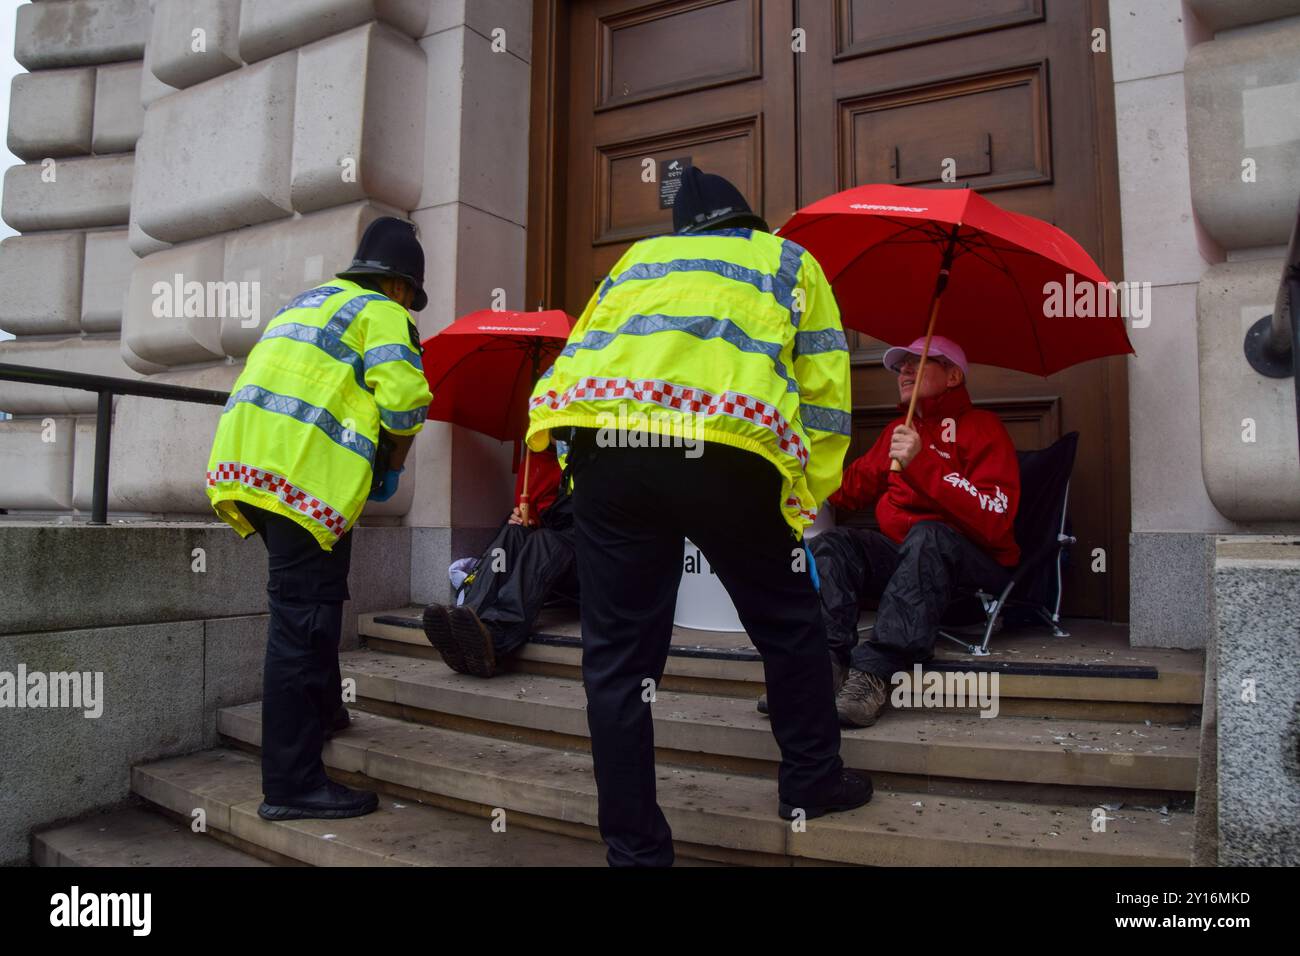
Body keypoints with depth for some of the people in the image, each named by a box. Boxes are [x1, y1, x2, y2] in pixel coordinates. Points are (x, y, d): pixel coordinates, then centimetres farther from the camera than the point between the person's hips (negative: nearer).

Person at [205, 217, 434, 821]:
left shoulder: (304, 303, 28)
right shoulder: (382, 313, 3)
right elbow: (403, 399, -12)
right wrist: (394, 466, 5)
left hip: (243, 454, 9)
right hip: (300, 470, -9)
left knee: (315, 589, 23)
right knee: (304, 615, -7)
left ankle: (320, 708, 37)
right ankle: (292, 785, -3)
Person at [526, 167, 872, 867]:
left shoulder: (639, 255, 35)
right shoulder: (790, 259, 28)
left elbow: (580, 354, 27)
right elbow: (825, 390, 20)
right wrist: (804, 501, 23)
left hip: (602, 441, 3)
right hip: (727, 446, -2)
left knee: (617, 657, 12)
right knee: (787, 624, 21)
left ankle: (635, 848, 20)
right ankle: (813, 781, 37)